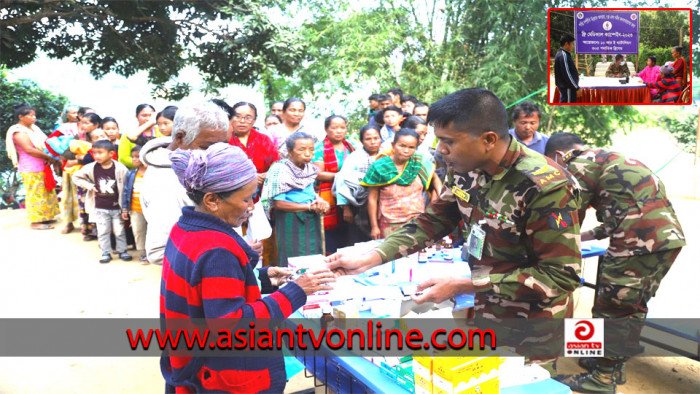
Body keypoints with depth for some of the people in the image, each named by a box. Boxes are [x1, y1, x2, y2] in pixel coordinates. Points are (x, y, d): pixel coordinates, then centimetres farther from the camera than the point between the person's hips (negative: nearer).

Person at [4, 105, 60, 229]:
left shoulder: (33, 128, 14)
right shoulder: (19, 132, -13)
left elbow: (43, 144, 14)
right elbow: (29, 150, -22)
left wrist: (49, 158, -5)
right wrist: (49, 157, -18)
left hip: (42, 167, 9)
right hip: (31, 170, -9)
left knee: (46, 193, 14)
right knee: (35, 194, -5)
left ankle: (44, 217, 24)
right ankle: (36, 221, 1)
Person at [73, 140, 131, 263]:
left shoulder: (120, 168, -13)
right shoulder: (91, 168, -6)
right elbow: (76, 177, 9)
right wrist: (89, 186, -6)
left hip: (117, 207, -2)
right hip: (100, 208, 2)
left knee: (119, 230, 8)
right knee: (103, 231, 7)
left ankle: (122, 250, 22)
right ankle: (106, 253, 17)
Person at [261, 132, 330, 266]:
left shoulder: (310, 169, 7)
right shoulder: (280, 170, -14)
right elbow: (278, 203, -17)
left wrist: (320, 201, -7)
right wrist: (310, 206, -13)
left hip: (311, 219, 7)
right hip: (290, 221, -7)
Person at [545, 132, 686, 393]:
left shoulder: (580, 164, -4)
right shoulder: (609, 159, 24)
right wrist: (588, 236, 30)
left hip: (641, 241, -9)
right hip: (668, 235, 9)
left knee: (611, 308, 2)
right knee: (632, 307, 19)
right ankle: (613, 365, 31)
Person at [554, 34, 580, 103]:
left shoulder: (559, 54, 14)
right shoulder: (564, 56, -18)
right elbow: (567, 74, -22)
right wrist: (577, 88, -17)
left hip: (563, 87, 11)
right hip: (568, 88, -11)